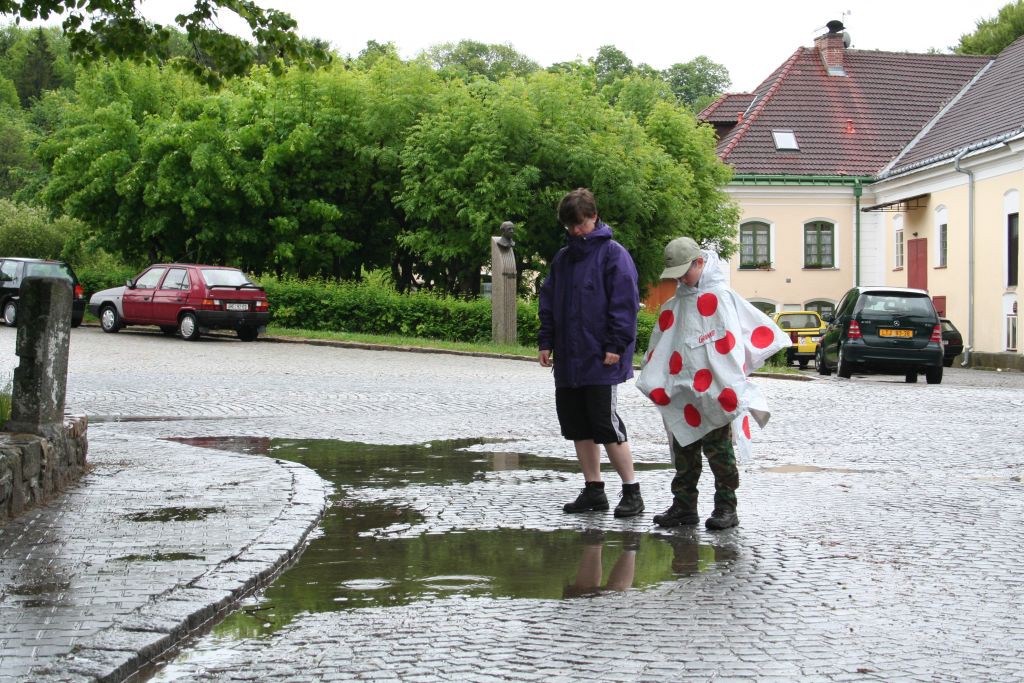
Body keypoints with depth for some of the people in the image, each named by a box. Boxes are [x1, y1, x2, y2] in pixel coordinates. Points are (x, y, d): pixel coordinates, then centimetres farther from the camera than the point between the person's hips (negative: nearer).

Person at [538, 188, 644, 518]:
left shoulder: (613, 253, -6)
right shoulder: (562, 258, 15)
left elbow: (625, 302, -11)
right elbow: (548, 302, 19)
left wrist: (617, 345, -16)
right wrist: (545, 342, 10)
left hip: (601, 360, -7)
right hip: (568, 360, 7)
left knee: (605, 424, -8)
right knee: (577, 426, 9)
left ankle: (631, 491, 1)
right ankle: (593, 490, 18)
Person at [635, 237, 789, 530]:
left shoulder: (721, 297, -5)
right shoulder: (673, 307, 13)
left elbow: (759, 330, -8)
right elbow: (659, 350, 18)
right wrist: (653, 382, 5)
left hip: (716, 396, -6)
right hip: (681, 397, 6)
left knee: (718, 451, -1)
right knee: (683, 451, 9)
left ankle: (726, 507, 5)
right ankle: (684, 505, 16)